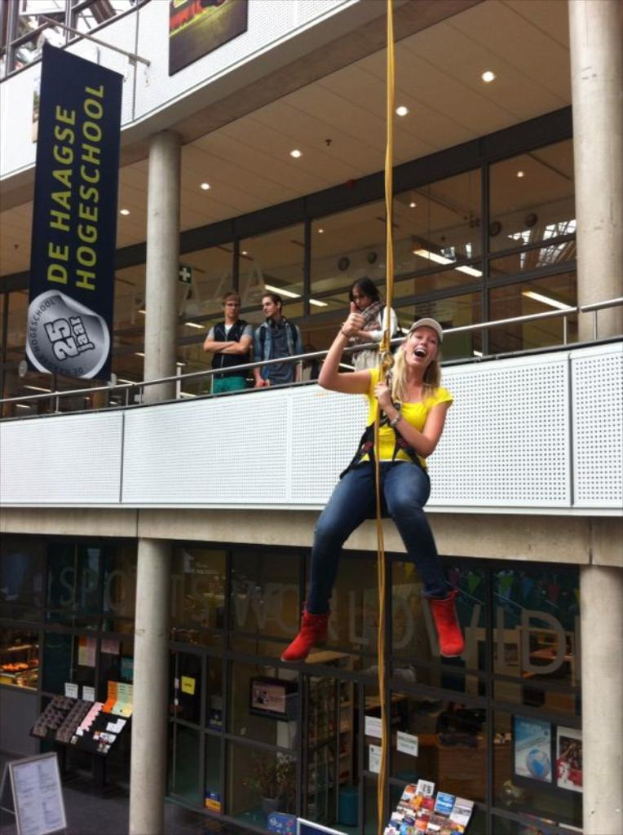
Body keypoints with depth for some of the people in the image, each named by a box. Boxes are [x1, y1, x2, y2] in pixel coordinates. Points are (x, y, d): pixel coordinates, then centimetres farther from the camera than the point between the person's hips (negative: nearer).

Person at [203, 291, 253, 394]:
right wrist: (230, 343, -5)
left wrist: (218, 348, 0)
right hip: (218, 378, 4)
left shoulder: (245, 327, 6)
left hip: (237, 377, -4)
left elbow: (242, 348, -10)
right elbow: (207, 346, 2)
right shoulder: (215, 328, 19)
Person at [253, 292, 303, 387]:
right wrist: (258, 378, -10)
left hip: (289, 381, 0)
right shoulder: (260, 331, 13)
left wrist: (298, 380, -4)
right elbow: (256, 358, 6)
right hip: (268, 382, 0)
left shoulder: (292, 329, 13)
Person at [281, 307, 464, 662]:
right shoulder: (379, 378, 14)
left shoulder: (438, 395, 11)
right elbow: (327, 381, 0)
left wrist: (391, 411, -9)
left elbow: (426, 447, -2)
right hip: (367, 467, 2)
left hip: (407, 468, -1)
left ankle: (442, 600, -27)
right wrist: (345, 335, -9)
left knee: (403, 503, -43)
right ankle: (314, 621, -3)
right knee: (327, 530, -28)